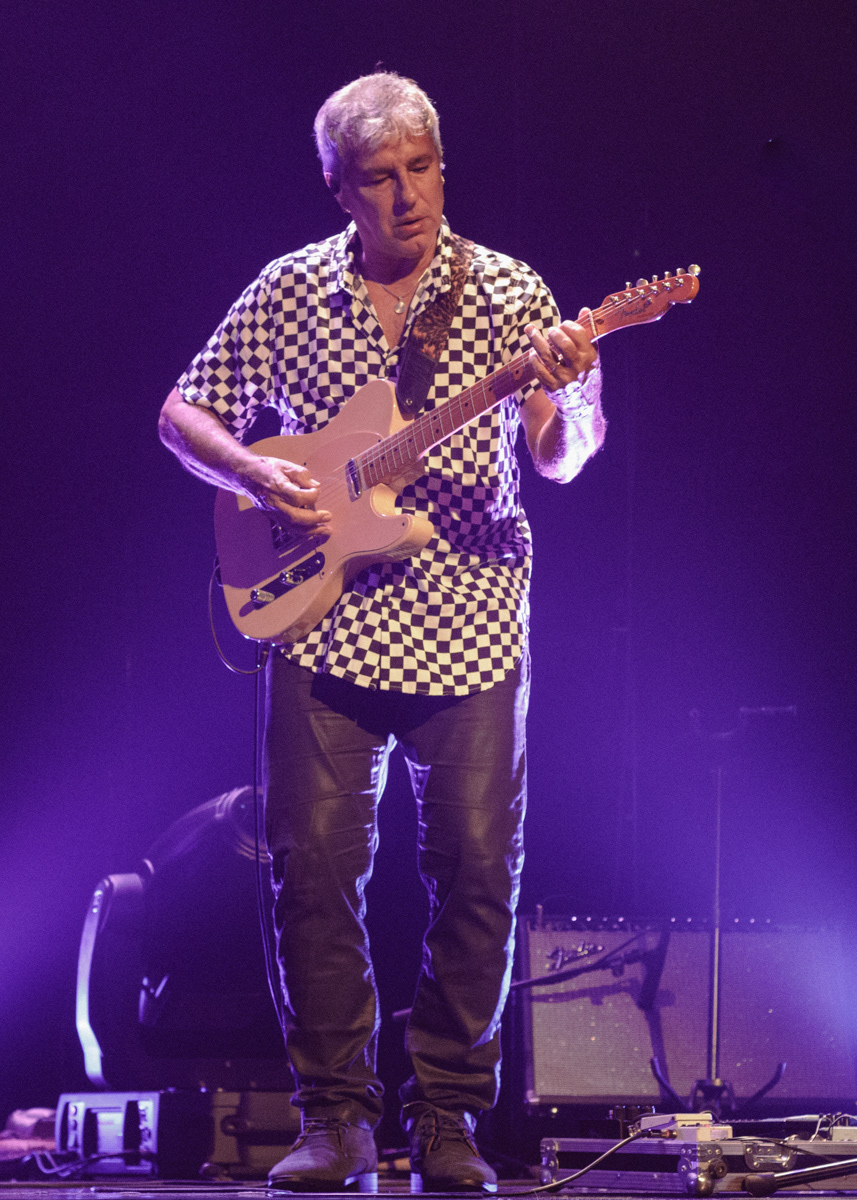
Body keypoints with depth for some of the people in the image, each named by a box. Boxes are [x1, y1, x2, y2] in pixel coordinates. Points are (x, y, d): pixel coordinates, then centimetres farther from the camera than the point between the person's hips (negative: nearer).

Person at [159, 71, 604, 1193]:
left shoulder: (507, 291, 0)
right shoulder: (290, 292, 5)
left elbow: (564, 461, -7)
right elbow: (183, 414, 13)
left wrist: (565, 397, -30)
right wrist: (252, 474, -7)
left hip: (469, 625, -1)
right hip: (323, 624, 1)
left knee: (479, 871, -3)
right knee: (313, 864, -4)